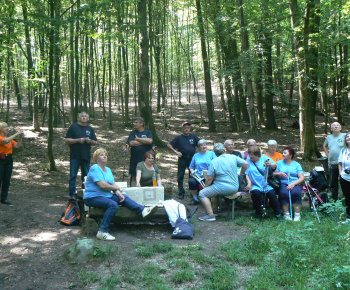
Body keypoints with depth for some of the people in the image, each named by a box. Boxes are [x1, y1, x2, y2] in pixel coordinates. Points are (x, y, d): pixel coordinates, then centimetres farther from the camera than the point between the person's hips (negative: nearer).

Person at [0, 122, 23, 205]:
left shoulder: (9, 138, 13)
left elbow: (17, 145, 9)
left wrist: (20, 137, -4)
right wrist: (16, 134, -23)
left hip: (9, 160, 7)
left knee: (7, 180, 7)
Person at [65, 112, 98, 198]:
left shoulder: (90, 129, 14)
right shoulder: (73, 127, 3)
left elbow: (95, 142, 16)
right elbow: (67, 140, -2)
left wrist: (90, 141, -7)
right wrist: (78, 140, -15)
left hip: (86, 156, 4)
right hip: (75, 156, -3)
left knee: (86, 176, 8)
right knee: (73, 176, -5)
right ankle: (72, 194, 1)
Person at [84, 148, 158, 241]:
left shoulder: (108, 169, 18)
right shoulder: (95, 169, -11)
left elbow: (114, 184, 12)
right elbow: (102, 185, -21)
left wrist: (119, 194, -8)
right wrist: (116, 188, -6)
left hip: (106, 195, 9)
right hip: (93, 197, -9)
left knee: (124, 198, -4)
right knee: (113, 204, -30)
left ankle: (143, 210, -13)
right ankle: (102, 232, -31)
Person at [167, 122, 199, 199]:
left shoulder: (193, 137, 10)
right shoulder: (179, 138, 7)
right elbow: (169, 145, 6)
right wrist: (176, 151, -6)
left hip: (192, 159, 1)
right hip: (182, 159, -1)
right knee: (180, 176, -1)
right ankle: (181, 193, 7)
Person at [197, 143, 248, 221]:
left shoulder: (214, 162, -9)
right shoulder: (233, 157, 3)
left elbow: (209, 178, -9)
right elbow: (245, 164, 8)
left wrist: (205, 187, 7)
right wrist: (240, 175, 22)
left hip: (223, 188, -7)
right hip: (235, 188, 7)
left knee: (202, 193, 0)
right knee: (213, 189, 31)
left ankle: (210, 215, -9)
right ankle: (215, 210, 32)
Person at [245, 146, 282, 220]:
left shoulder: (264, 158, 8)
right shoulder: (248, 161, 11)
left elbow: (275, 166, -5)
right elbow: (246, 174, 6)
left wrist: (271, 164, -28)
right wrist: (249, 183, -10)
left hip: (267, 185, 0)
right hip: (255, 185, 0)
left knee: (272, 193, -28)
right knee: (256, 192, -32)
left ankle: (277, 213, -9)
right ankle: (258, 213, -13)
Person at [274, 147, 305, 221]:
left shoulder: (296, 164, 15)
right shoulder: (280, 163, 21)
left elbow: (302, 178, 3)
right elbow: (273, 173, 11)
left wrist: (293, 184, -13)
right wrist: (279, 174, -11)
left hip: (295, 184, 0)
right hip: (283, 184, 0)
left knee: (296, 193, -34)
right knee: (284, 193, -34)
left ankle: (297, 214, -24)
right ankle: (286, 214, -24)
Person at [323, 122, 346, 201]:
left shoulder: (344, 135, -4)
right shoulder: (329, 137, 13)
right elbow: (324, 146, 30)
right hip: (331, 164, 5)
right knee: (333, 184, 13)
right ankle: (334, 201, 24)